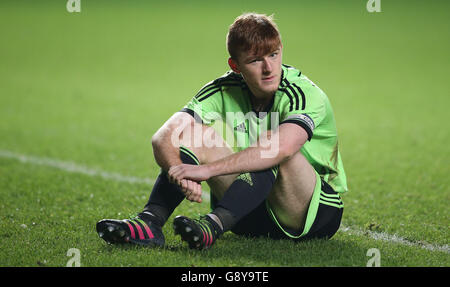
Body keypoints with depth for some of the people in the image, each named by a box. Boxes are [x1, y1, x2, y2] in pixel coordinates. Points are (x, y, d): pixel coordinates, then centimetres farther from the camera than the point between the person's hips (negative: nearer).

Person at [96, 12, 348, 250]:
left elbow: (282, 148, -42)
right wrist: (180, 173, -41)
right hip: (252, 215, 5)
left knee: (279, 151, -34)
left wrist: (207, 169, -45)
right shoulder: (224, 91, -6)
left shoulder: (307, 95, -20)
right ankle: (150, 222, -30)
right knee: (197, 134, -13)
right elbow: (163, 138, -19)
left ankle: (213, 226, -46)